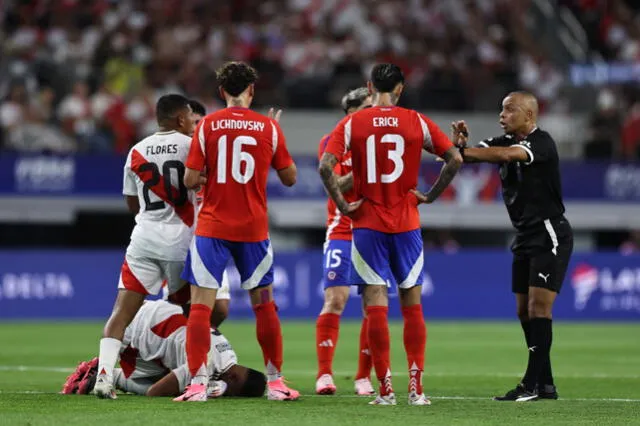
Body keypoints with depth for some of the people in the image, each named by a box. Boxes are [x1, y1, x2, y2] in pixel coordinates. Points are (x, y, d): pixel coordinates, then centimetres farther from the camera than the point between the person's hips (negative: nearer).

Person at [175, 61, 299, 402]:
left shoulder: (207, 125, -4)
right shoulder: (269, 127, 0)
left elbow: (191, 180, -6)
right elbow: (289, 177, 7)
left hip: (212, 227, -2)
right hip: (254, 229, 2)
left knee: (201, 304, -2)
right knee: (264, 304, 13)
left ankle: (197, 383, -11)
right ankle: (275, 381, 17)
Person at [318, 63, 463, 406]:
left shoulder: (351, 124, -2)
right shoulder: (417, 123, 1)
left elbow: (325, 166, -13)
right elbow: (455, 159, -3)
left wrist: (342, 205, -5)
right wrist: (430, 196, 4)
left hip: (367, 224, -1)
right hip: (407, 224, 1)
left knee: (376, 304, -1)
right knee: (412, 303, 8)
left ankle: (385, 389, -3)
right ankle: (416, 387, 5)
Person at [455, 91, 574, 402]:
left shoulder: (542, 143, -17)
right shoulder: (505, 142, 8)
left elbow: (506, 154, -34)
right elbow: (471, 153, -2)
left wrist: (460, 151, -36)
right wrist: (460, 142, -25)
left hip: (550, 236, -9)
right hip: (525, 237, 9)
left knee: (538, 308, -12)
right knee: (524, 311, 7)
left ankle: (532, 384, -14)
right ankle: (545, 385, 11)